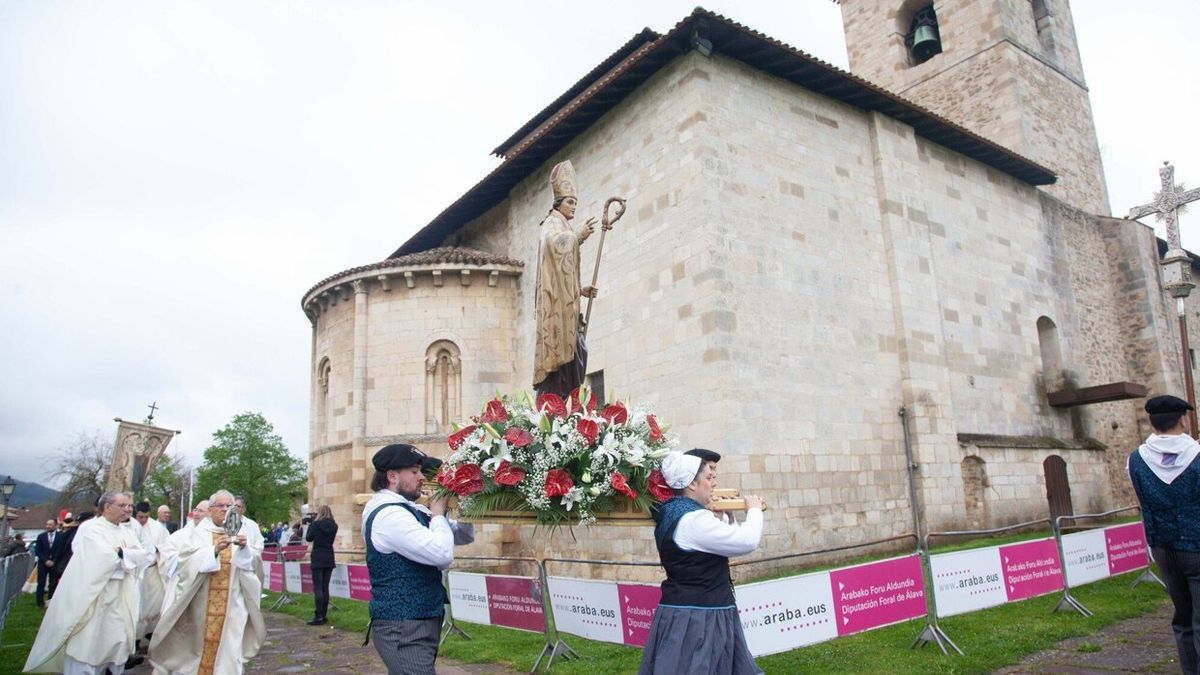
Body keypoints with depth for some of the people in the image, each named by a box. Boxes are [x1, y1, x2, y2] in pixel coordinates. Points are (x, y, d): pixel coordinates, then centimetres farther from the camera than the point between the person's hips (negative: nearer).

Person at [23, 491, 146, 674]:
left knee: (117, 641, 10)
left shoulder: (127, 532, 11)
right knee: (88, 643, -3)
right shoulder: (90, 528, -9)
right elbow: (105, 556, -20)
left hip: (120, 599, 6)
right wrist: (128, 552, -6)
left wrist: (119, 552, -13)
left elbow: (141, 555, -1)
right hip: (93, 596, -6)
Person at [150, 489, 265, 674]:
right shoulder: (196, 532, -1)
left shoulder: (239, 531, 4)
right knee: (200, 641, 8)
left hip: (231, 602, 1)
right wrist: (214, 550, -24)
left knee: (227, 643, 2)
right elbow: (187, 558, -13)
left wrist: (244, 549, -20)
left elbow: (253, 562, 0)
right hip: (201, 601, -1)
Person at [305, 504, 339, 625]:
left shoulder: (316, 524, -9)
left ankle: (319, 617, -9)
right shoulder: (333, 526, 4)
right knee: (325, 587, 9)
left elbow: (308, 538, -1)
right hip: (329, 559, 5)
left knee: (317, 588, -5)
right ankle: (323, 615, 11)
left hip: (317, 559, -5)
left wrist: (310, 525, 11)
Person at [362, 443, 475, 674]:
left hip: (417, 622, 10)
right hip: (403, 627, -10)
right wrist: (439, 513, -12)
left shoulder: (409, 509, 11)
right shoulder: (389, 514, -19)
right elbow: (443, 554, -28)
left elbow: (464, 536, 17)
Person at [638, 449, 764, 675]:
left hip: (686, 614, 10)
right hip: (697, 619, -10)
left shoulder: (673, 513, 9)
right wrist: (754, 510, -4)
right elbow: (747, 541, -21)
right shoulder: (693, 519, -22)